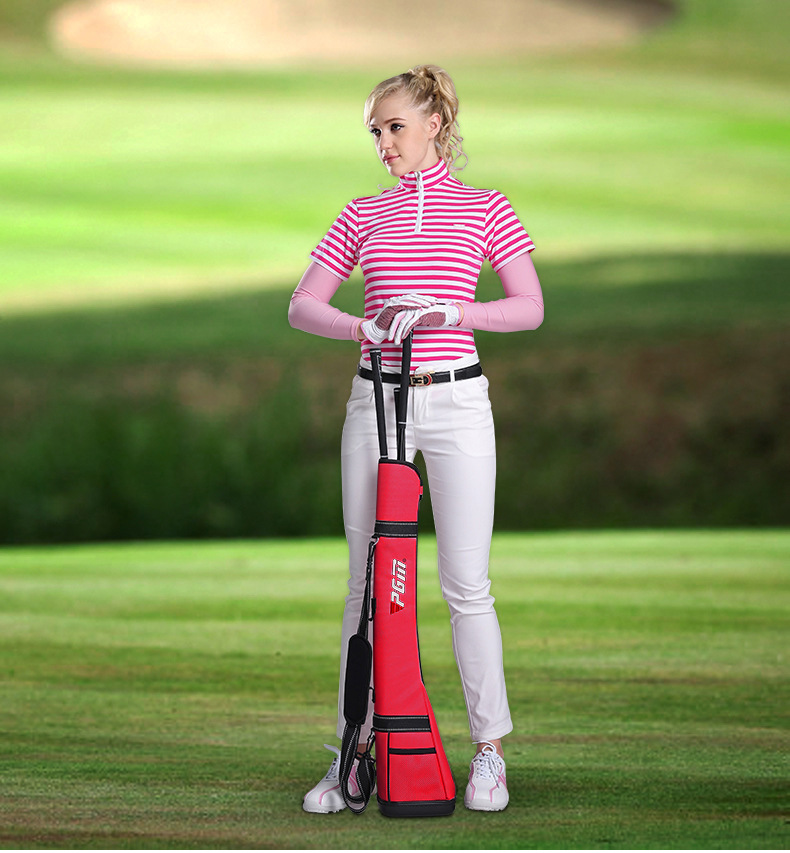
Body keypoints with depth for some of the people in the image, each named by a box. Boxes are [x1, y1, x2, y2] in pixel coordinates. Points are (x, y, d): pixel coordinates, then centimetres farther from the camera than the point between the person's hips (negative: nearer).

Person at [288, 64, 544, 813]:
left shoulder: (485, 209, 4)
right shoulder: (364, 215, 10)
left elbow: (530, 308, -2)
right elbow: (302, 307, 6)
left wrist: (448, 311, -16)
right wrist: (362, 327, -14)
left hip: (455, 400, -2)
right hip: (375, 398, 3)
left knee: (467, 586, -3)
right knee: (366, 584, 4)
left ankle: (489, 751, 7)